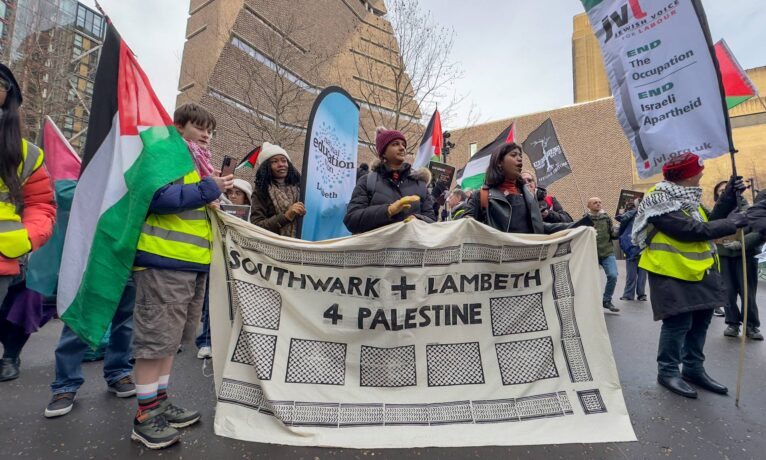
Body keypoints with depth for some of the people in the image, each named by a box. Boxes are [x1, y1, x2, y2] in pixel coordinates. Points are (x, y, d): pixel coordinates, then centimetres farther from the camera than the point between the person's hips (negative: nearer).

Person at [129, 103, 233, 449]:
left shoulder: (196, 161, 22)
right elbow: (158, 197, -22)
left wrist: (213, 198, 9)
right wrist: (208, 189, -17)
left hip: (191, 263, 10)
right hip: (164, 261, -10)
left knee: (170, 337, 15)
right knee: (155, 337, -2)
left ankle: (159, 403, 28)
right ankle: (145, 417, 11)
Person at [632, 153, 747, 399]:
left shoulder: (685, 197, 14)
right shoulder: (661, 202, -17)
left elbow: (709, 222, 11)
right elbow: (693, 230, -23)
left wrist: (729, 198, 2)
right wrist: (731, 223, -14)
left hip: (699, 269, 10)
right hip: (673, 272, -10)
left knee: (700, 319, 15)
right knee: (678, 322, -5)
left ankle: (694, 369, 29)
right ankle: (668, 372, 10)